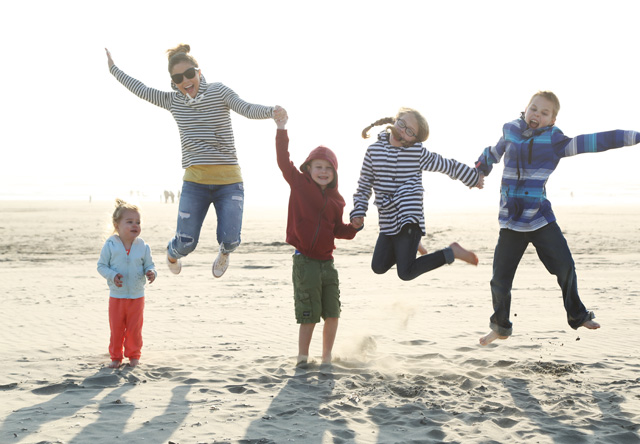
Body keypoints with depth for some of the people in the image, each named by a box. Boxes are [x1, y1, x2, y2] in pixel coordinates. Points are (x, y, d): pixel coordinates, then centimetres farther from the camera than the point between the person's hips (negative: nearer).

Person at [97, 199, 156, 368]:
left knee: (134, 329, 8)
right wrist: (112, 275, -20)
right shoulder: (110, 245, -8)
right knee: (116, 328, 7)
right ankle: (115, 356, 22)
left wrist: (151, 272, -18)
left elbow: (149, 265, 4)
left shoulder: (143, 247, -3)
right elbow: (101, 265, -4)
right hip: (116, 296, -1)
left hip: (137, 296, 1)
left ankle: (133, 355, 25)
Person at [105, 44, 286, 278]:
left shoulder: (219, 92, -1)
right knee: (186, 244, -4)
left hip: (229, 181, -2)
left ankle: (224, 252, 24)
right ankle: (172, 252, 35)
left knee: (229, 239, -15)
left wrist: (271, 111, -35)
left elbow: (248, 109, -15)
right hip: (195, 181, 2)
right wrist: (113, 69, 26)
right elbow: (141, 90, 20)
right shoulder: (174, 101, 9)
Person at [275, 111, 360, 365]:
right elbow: (283, 161, -11)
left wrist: (356, 227, -3)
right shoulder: (299, 184, -2)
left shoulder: (336, 200, 10)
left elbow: (338, 230, 15)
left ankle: (327, 358, 22)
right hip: (305, 261, -5)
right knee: (309, 316, -3)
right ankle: (302, 359, 11)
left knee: (332, 314, 8)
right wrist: (282, 130, -19)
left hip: (327, 262, 5)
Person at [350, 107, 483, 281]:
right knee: (378, 267, 7)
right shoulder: (374, 151, 5)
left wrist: (474, 177, 21)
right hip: (387, 222, 5)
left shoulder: (418, 153, -2)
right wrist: (358, 212, 1)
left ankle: (451, 252, 4)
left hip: (409, 219, -5)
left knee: (406, 273, -14)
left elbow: (448, 166, 11)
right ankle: (410, 245, 33)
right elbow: (364, 186, 12)